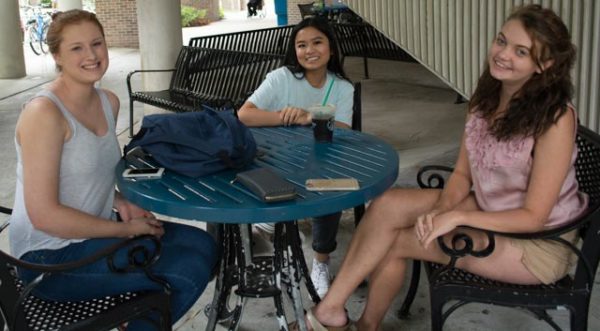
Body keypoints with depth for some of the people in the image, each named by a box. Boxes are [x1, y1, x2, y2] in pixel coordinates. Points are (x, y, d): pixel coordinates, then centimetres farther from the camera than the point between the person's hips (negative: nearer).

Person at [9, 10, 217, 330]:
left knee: (202, 244, 3)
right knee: (190, 269, -16)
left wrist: (121, 202, -1)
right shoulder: (43, 113, -20)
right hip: (51, 256, -8)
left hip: (93, 231, 8)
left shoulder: (109, 102, 5)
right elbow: (43, 215, -22)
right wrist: (126, 229, -17)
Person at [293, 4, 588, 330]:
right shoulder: (485, 98, -2)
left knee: (396, 240, -15)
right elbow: (462, 174, 2)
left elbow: (533, 216, -21)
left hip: (539, 242, -6)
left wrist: (457, 217, -28)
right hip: (490, 210, 7)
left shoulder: (555, 118, -23)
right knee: (387, 205, -13)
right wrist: (442, 209, -18)